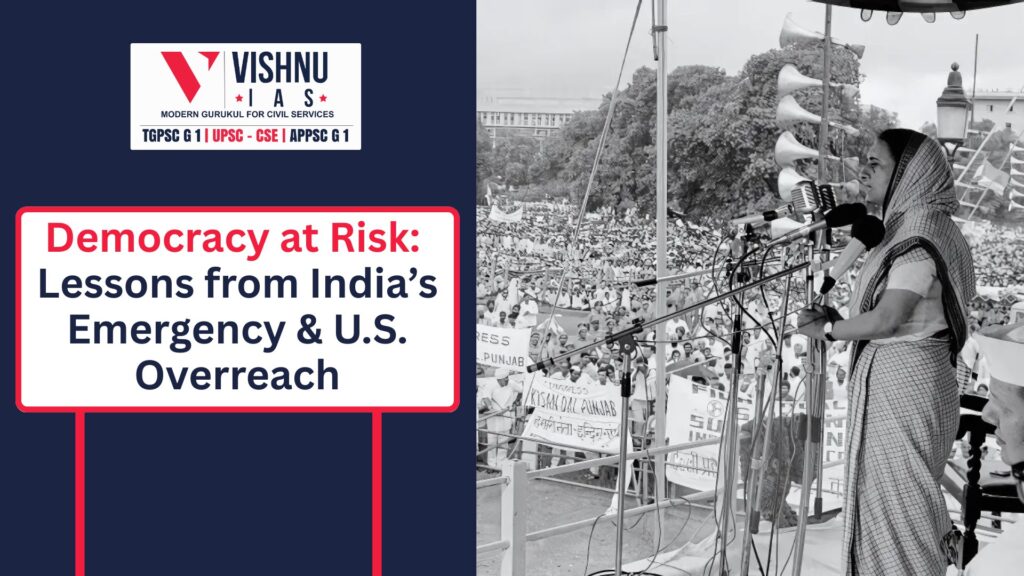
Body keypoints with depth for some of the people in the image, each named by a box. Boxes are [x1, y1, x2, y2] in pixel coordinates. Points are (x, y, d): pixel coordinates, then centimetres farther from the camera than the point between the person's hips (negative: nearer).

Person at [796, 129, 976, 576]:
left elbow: (887, 319, -23)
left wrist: (827, 329, -9)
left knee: (894, 498, -2)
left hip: (901, 383, -10)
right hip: (896, 377, 10)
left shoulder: (919, 235, -16)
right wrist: (839, 319, 6)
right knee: (888, 496, 15)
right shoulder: (910, 226, 14)